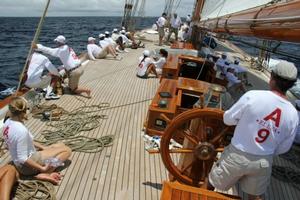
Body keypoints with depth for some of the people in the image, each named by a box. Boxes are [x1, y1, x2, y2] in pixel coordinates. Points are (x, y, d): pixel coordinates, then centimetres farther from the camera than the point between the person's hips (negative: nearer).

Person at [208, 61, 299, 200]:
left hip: (236, 156, -3)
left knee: (211, 184, 20)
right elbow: (283, 148, 1)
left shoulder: (253, 96, -23)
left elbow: (228, 119, -13)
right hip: (263, 162, 4)